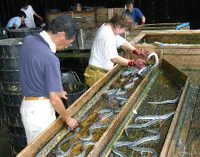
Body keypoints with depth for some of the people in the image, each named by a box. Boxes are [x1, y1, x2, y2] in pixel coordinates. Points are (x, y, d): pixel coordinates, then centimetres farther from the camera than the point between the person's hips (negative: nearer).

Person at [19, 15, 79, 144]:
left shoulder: (28, 40, -2)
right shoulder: (51, 59, -26)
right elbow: (54, 100, -21)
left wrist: (55, 90, 17)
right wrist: (68, 119, -4)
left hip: (27, 105, 8)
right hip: (41, 110, -8)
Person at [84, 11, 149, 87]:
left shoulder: (108, 27, 7)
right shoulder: (107, 36, -25)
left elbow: (122, 41, 15)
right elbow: (114, 58, -27)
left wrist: (136, 51, 6)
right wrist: (133, 63, -24)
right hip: (97, 73, -10)